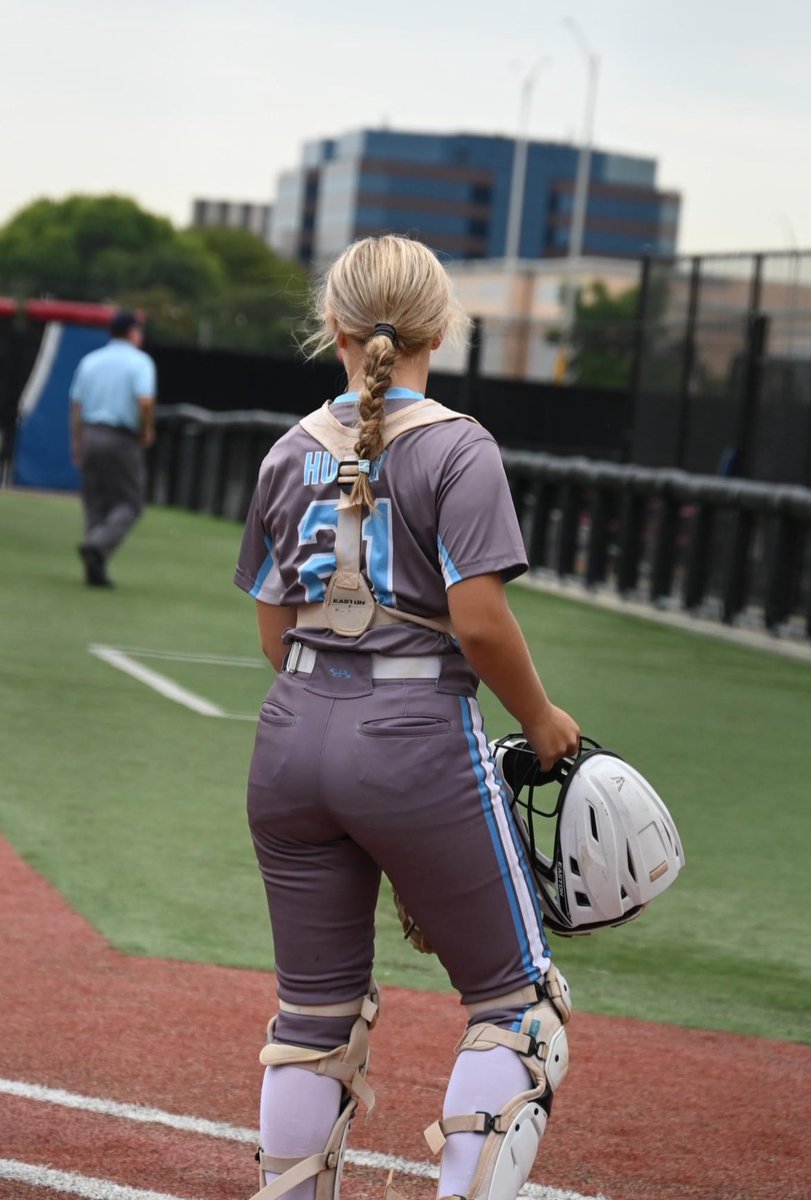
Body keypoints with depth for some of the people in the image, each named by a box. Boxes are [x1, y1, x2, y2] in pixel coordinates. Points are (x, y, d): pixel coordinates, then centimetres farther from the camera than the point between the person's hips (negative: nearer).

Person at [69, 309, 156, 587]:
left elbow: (76, 405, 9)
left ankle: (96, 571, 5)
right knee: (129, 503, 4)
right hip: (122, 439, -5)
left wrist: (77, 444, 14)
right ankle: (97, 544, -20)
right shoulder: (140, 362, -5)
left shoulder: (90, 361, 11)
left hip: (90, 435, 5)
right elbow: (145, 401, -19)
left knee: (95, 503, 10)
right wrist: (147, 431, -3)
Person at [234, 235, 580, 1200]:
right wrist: (543, 722, -1)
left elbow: (275, 630, 12)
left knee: (314, 1014, 14)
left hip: (294, 739, 5)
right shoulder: (456, 448, -7)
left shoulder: (292, 453, 8)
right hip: (419, 743, -5)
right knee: (514, 997, 7)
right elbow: (479, 619, -15)